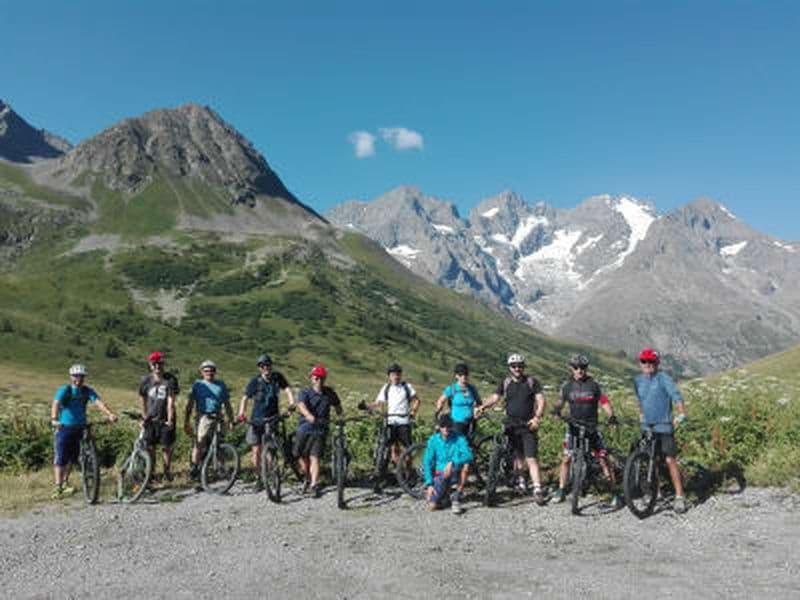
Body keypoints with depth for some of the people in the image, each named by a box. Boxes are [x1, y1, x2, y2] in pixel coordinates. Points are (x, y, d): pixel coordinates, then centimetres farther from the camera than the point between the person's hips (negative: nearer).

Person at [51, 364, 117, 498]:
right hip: (64, 428, -4)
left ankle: (65, 482, 30)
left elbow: (98, 402, -18)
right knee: (60, 458, -9)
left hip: (80, 428, 4)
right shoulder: (64, 390, -12)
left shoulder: (87, 391, -3)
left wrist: (110, 414, -35)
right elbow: (56, 404, -28)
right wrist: (54, 419, -48)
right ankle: (58, 487, -6)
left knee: (72, 457, 12)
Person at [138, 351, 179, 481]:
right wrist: (144, 416, 11)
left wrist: (170, 420, -16)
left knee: (166, 447, 3)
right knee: (150, 447, 3)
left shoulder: (170, 379, -10)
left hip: (165, 419, -2)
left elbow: (171, 401, -13)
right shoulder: (145, 380, 0)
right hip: (151, 419, 2)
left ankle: (167, 471, 20)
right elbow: (142, 398, 12)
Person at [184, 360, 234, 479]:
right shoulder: (198, 384, 10)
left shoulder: (221, 385, 15)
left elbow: (227, 404, 17)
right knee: (199, 442, -15)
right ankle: (194, 467, -9)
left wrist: (231, 419, 10)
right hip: (203, 418, -2)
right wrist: (186, 422, 1)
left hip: (218, 419, 2)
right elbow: (190, 404, 8)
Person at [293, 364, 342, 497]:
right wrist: (310, 416, -46)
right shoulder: (305, 392, -8)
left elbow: (338, 407, 12)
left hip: (320, 430, -1)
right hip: (304, 428, 1)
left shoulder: (329, 393, 1)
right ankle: (308, 479, 35)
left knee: (315, 458, -10)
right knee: (302, 457, 11)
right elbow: (301, 406, -27)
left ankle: (314, 485, -9)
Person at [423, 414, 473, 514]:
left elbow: (468, 455, -25)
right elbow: (427, 463, -3)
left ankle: (456, 498, -16)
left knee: (465, 464, -33)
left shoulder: (459, 438, -10)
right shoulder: (433, 440, -5)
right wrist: (429, 484, -12)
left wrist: (452, 462, -38)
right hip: (440, 475, 0)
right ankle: (443, 492, 15)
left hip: (455, 475, 0)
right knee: (432, 506, -21)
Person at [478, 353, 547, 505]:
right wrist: (483, 407, -18)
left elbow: (541, 400, -5)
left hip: (528, 425, -3)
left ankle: (537, 490, -10)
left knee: (531, 459, -9)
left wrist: (537, 417, -19)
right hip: (511, 425, 3)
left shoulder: (532, 382, -1)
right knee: (518, 455, 12)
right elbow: (495, 397, 1)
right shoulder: (506, 383, 6)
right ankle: (520, 480, 34)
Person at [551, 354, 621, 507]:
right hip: (573, 427, 2)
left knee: (602, 459, -6)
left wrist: (611, 416, -21)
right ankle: (561, 490, 17)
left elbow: (604, 402, -4)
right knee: (566, 459, 2)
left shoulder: (594, 385, -2)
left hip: (591, 427, -1)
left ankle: (615, 493, 2)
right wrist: (557, 409, -14)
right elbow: (561, 400, 9)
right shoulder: (567, 386, 3)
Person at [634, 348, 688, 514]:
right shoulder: (638, 381, 9)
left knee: (670, 460, -10)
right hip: (646, 427, 5)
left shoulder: (664, 379, -8)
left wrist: (682, 413, -30)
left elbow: (676, 396, -17)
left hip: (663, 426, -5)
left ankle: (679, 496, -5)